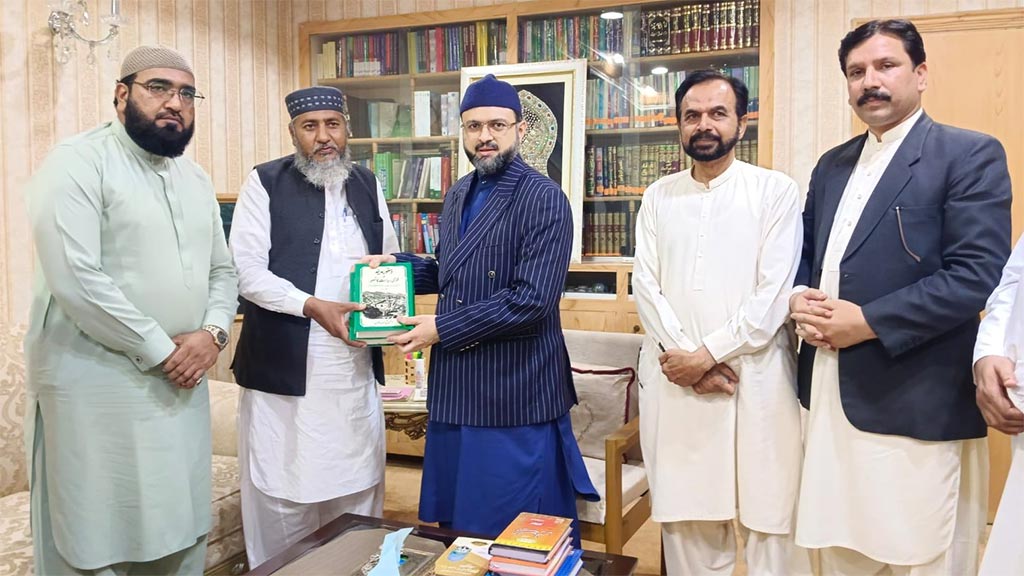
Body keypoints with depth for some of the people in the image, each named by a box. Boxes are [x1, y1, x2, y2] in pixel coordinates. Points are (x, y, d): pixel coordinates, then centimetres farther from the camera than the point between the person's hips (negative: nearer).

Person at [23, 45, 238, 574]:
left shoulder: (195, 178, 13)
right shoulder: (78, 162, -9)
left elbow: (222, 269, 14)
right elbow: (74, 279, -19)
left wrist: (213, 332, -6)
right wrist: (160, 350, -16)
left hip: (181, 382, 7)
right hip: (96, 384, -6)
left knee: (181, 532, 15)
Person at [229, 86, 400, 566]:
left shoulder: (368, 184, 12)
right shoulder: (265, 183, -2)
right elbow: (247, 269, -10)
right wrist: (312, 306, -21)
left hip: (356, 367, 4)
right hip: (285, 367, -4)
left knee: (357, 485, 13)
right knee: (283, 490, 5)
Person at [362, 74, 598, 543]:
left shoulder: (544, 200, -14)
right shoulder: (458, 196, 11)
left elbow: (532, 299, -22)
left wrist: (442, 329, -16)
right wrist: (399, 264, 3)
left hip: (515, 396, -7)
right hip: (455, 390, 7)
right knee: (457, 527, 19)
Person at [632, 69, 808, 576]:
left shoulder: (776, 191, 0)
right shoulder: (658, 197, 10)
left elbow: (774, 293, -8)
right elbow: (645, 287, 2)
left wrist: (707, 354, -11)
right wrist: (687, 361, -9)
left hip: (756, 378, -2)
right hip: (675, 378, 3)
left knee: (768, 513, 4)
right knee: (684, 514, 9)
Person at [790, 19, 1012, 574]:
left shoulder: (970, 154, -5)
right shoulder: (832, 165, 16)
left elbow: (976, 275, -15)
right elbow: (804, 253, 19)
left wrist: (868, 321, -18)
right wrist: (799, 298, -3)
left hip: (917, 405, -6)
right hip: (829, 396, 6)